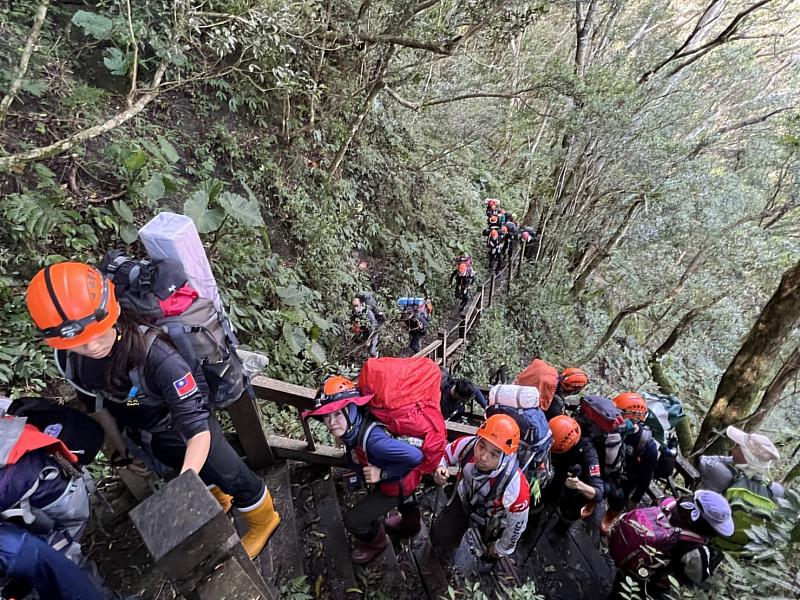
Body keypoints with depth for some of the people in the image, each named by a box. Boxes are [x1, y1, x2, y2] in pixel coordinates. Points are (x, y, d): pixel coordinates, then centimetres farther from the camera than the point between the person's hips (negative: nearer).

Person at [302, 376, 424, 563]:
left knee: (353, 521, 3)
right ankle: (410, 521, 67)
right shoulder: (352, 428, -20)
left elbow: (415, 456, -44)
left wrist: (383, 474, -34)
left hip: (395, 485, -7)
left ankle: (376, 542, 34)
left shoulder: (372, 440, -45)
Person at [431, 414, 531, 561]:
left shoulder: (515, 486, -43)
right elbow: (443, 455, -11)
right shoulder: (467, 445, -35)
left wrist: (502, 549, -5)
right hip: (464, 499, 3)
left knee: (489, 556, 14)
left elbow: (517, 523, -23)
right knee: (439, 538, 5)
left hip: (491, 519, -2)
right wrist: (439, 469, -34)